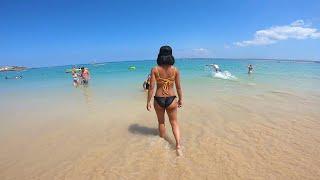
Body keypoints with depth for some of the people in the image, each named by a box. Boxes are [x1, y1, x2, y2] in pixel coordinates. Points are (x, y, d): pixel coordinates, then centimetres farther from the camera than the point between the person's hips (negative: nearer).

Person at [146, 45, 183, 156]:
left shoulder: (155, 70, -9)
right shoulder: (175, 70, -4)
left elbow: (151, 87, -10)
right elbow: (178, 87, 0)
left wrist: (148, 102, -1)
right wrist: (180, 99, 14)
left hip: (158, 99, 0)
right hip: (171, 99, 1)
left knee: (161, 122, 21)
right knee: (174, 122, 18)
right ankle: (178, 145, 7)